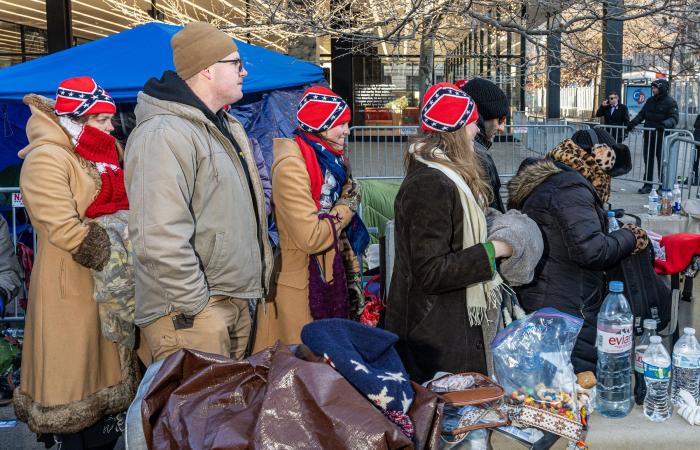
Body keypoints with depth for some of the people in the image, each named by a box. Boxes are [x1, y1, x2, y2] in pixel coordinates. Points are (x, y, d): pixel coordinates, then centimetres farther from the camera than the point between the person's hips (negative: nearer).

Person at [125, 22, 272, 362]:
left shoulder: (228, 128, 15)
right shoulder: (164, 135, -19)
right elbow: (159, 240, -28)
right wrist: (197, 306, -21)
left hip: (235, 303, 10)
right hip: (192, 312, -10)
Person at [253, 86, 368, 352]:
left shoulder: (331, 160, 11)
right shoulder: (292, 166, -18)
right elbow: (311, 238, -26)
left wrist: (353, 276, 13)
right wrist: (346, 208, -11)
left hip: (331, 279, 9)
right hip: (299, 288, -9)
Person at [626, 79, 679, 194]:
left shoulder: (670, 102, -7)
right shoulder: (650, 101, 12)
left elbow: (674, 118, -16)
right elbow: (642, 114, 14)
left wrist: (665, 124, -35)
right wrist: (633, 123, -3)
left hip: (661, 136, -6)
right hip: (648, 136, 6)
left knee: (662, 161, -1)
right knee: (648, 161, 10)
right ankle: (647, 185, 19)